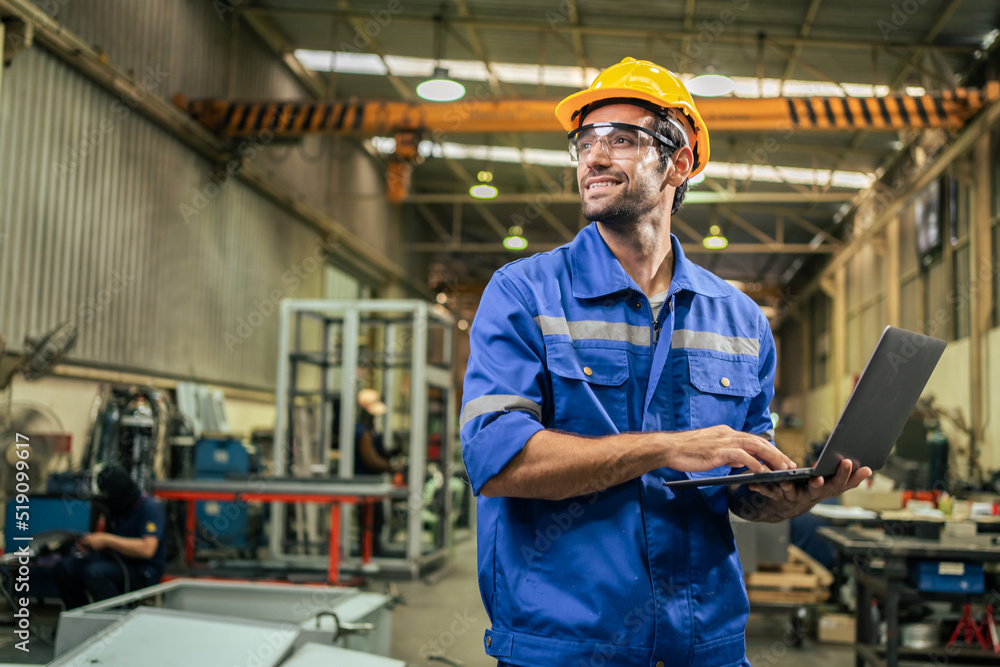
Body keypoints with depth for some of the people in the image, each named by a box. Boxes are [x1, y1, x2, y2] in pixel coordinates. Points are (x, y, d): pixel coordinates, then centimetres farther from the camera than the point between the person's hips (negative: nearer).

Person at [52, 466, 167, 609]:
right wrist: (91, 546, 2)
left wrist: (106, 540, -22)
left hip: (142, 573, -9)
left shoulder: (151, 507, -13)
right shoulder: (116, 508, 13)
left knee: (93, 571, -32)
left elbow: (147, 549, -26)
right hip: (117, 562, 9)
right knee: (64, 567, -6)